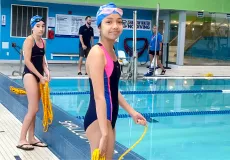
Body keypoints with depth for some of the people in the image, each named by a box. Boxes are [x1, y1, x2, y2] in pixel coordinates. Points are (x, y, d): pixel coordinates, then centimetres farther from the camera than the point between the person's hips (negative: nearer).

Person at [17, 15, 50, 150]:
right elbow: (27, 61, -16)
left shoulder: (43, 42, 11)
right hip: (30, 75, -7)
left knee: (33, 109, 11)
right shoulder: (29, 40, -10)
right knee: (33, 109, -11)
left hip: (40, 76, 7)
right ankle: (22, 140, -3)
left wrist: (47, 72, -3)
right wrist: (40, 76, -16)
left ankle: (31, 138, 19)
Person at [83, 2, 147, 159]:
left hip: (109, 118, 9)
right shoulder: (97, 52, -18)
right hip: (98, 119, -9)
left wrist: (132, 111, 17)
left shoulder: (112, 52, 10)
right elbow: (99, 97, -24)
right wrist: (104, 134, -26)